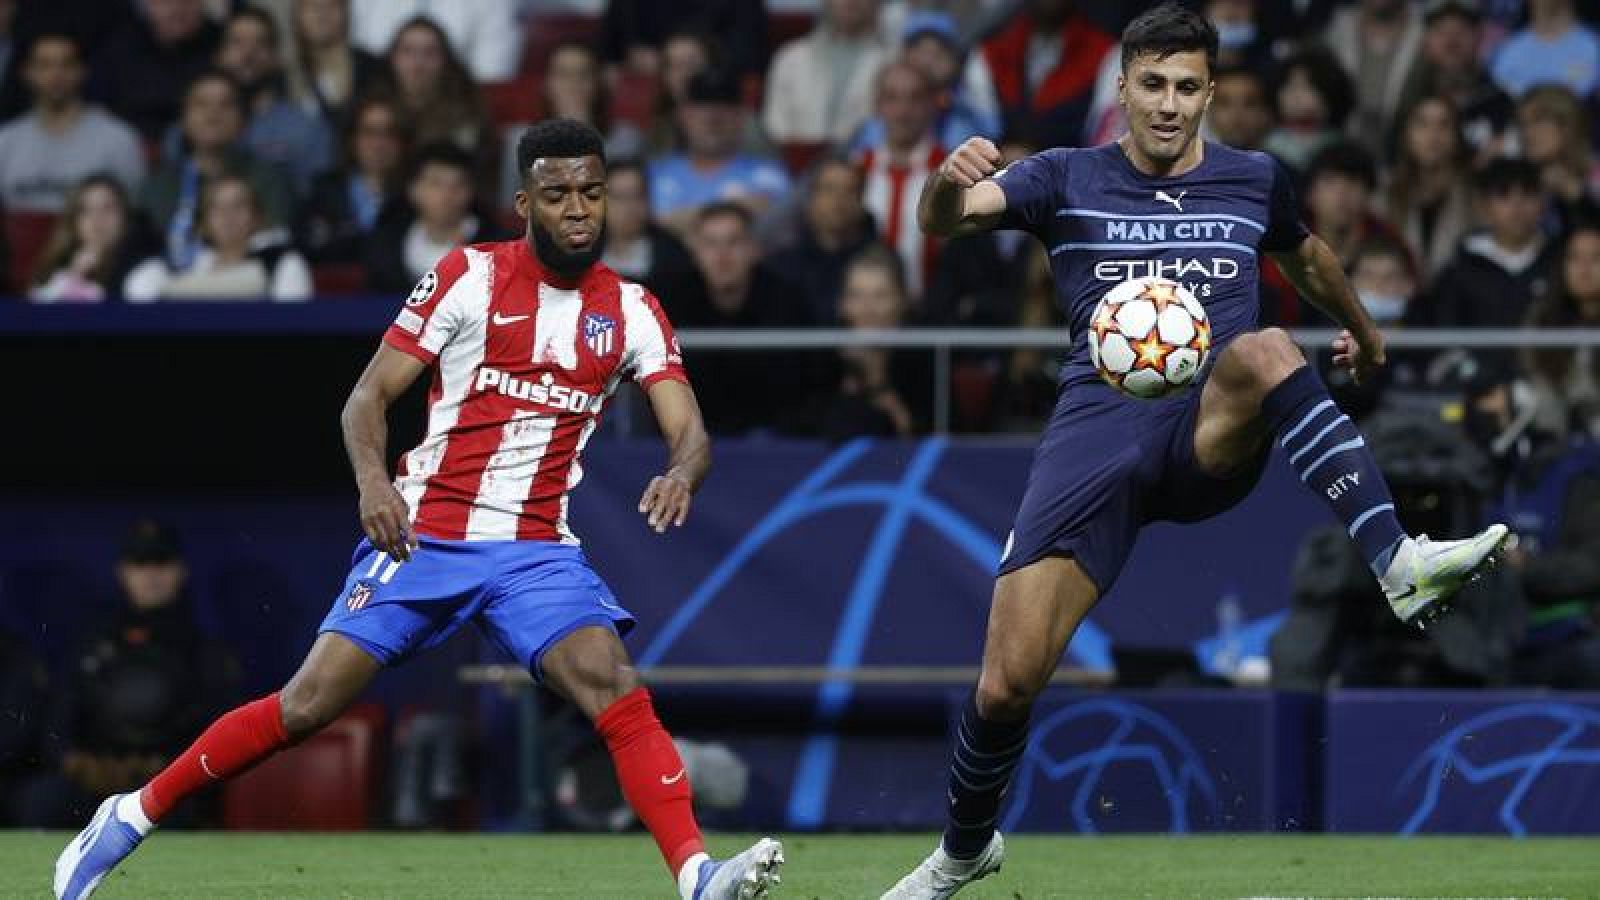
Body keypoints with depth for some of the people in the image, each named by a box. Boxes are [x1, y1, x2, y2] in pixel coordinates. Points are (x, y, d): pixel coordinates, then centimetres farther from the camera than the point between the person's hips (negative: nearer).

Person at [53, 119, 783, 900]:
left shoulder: (630, 311, 6)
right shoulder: (471, 277, -2)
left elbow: (689, 433, -1)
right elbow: (369, 395, -2)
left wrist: (680, 474, -26)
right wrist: (372, 477, -22)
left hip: (537, 553, 2)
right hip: (424, 535, -2)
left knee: (615, 688, -22)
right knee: (309, 704, -7)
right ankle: (134, 813, 9)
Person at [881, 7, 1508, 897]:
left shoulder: (1255, 180, 15)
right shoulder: (1067, 179, 9)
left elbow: (1309, 256, 37)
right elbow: (943, 220, -6)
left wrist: (1363, 330, 51)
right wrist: (950, 182, -30)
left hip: (1216, 438, 0)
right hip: (1100, 423, 0)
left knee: (1264, 349, -37)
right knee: (1007, 683, -11)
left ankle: (1400, 567, -47)